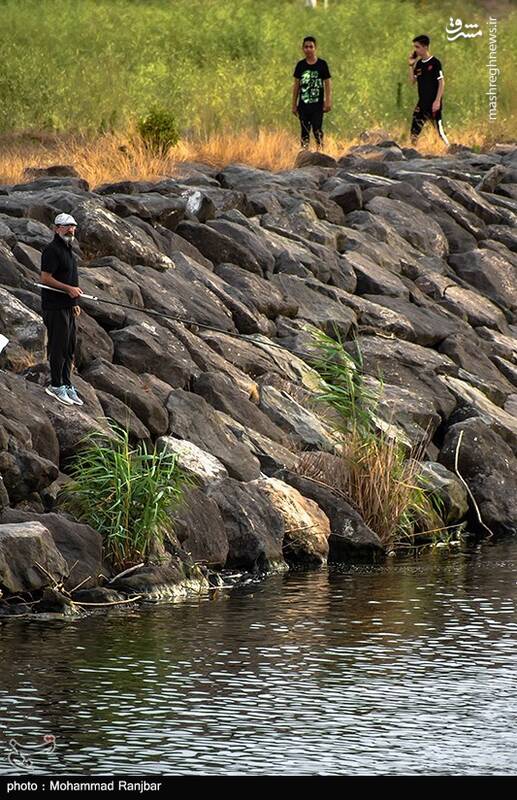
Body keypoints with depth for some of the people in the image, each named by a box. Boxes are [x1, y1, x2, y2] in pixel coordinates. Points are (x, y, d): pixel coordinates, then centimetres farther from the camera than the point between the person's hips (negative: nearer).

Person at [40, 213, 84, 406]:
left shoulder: (68, 249, 17)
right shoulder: (52, 250, -14)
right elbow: (45, 279, -19)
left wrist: (75, 303, 23)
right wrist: (69, 289, -22)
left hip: (67, 306, 10)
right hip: (55, 307, -10)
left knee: (69, 348, 13)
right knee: (59, 347, -6)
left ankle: (67, 385, 20)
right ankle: (56, 386, 1)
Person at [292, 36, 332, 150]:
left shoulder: (322, 64, -1)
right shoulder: (300, 65, 7)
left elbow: (328, 84, 1)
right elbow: (296, 85, 11)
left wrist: (328, 102, -5)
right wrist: (294, 104, 10)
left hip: (317, 104, -3)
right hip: (303, 105, 3)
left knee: (317, 130, -8)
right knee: (305, 131, 4)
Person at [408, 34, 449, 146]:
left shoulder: (434, 63, -10)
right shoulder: (418, 63, 10)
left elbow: (441, 82, -11)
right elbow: (412, 81, 11)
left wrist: (437, 100, -17)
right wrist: (411, 65, 2)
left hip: (433, 103, -7)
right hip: (422, 103, 7)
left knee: (439, 129, -6)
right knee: (414, 130, 3)